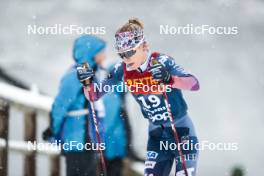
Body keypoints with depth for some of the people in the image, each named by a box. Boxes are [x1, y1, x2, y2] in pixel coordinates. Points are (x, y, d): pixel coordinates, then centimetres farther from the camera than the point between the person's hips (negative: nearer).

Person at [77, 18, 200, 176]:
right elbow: (94, 95, 0)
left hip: (182, 130, -4)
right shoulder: (123, 70, -7)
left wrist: (169, 79, -51)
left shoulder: (161, 62, -20)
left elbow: (194, 84, -33)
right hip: (156, 134, 4)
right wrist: (87, 82, -22)